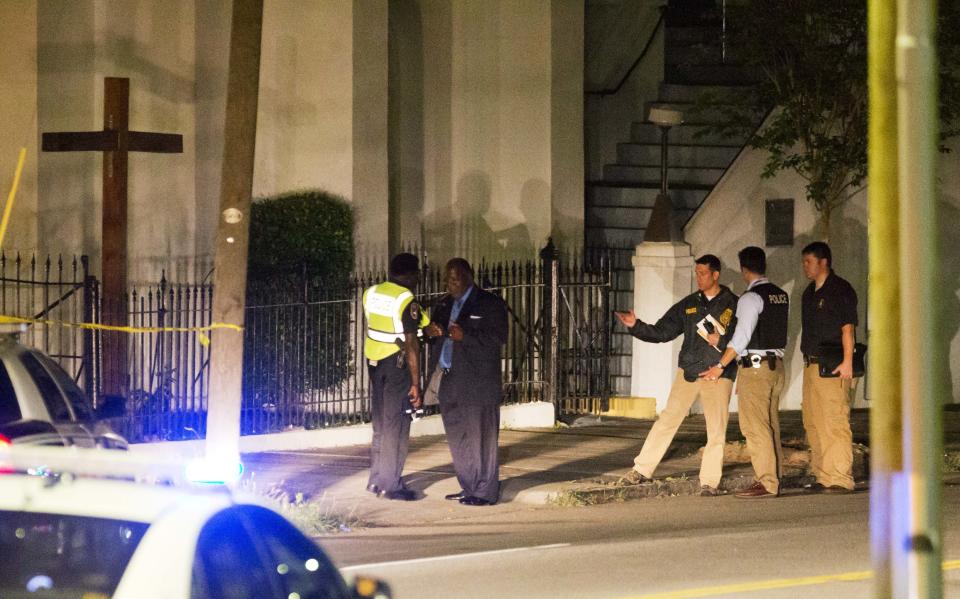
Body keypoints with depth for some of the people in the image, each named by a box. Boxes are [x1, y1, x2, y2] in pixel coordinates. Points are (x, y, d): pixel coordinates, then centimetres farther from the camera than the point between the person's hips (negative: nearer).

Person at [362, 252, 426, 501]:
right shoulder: (407, 301, -14)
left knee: (381, 422, 15)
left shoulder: (371, 294, 5)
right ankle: (391, 485, -1)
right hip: (397, 363, -7)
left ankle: (376, 480, 20)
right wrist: (415, 383, -15)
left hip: (374, 360, 7)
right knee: (396, 424, -2)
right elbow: (411, 344, -17)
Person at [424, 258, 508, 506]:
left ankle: (485, 492, -1)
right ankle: (469, 488, 21)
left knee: (480, 436, -5)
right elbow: (435, 333, 21)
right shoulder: (444, 304, 16)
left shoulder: (489, 303, -5)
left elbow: (499, 337, -12)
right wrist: (430, 332, -3)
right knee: (457, 437, 11)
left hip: (478, 381, -7)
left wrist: (465, 336, -23)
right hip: (449, 381, 7)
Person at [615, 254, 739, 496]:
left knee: (717, 430, -3)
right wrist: (636, 326, -3)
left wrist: (721, 342, -15)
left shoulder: (734, 305, 1)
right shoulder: (689, 304, 11)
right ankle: (642, 469, 2)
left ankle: (709, 481, 6)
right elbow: (662, 332, 10)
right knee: (667, 420, -2)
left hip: (718, 375, -2)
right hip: (688, 371, 2)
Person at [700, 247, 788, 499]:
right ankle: (775, 478, 16)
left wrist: (720, 366, -14)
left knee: (755, 426, -7)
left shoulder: (751, 298, -14)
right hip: (776, 364, 9)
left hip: (755, 367, -8)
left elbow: (741, 337, -19)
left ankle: (766, 483, -10)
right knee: (771, 425, 13)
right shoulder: (781, 295, 11)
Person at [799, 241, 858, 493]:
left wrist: (847, 361, -19)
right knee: (813, 423, 9)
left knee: (834, 422, -11)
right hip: (811, 365, 9)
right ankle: (823, 476, 15)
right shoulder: (809, 293, 19)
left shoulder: (841, 290, -6)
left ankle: (841, 479, -10)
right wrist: (807, 360, 18)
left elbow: (848, 328, -11)